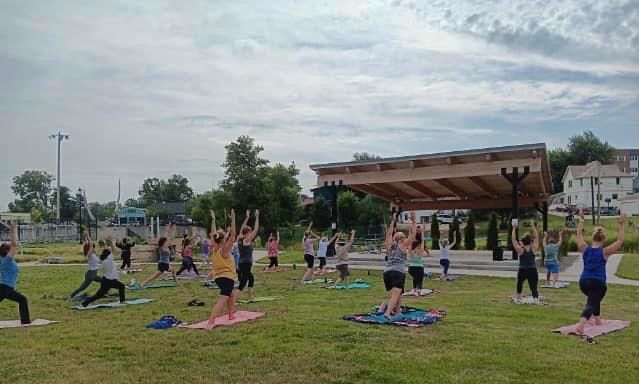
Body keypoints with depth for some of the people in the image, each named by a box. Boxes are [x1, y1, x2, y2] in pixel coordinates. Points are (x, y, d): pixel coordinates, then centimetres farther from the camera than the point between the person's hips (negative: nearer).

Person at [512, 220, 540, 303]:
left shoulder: (520, 250, -8)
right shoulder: (533, 249, -2)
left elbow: (513, 239, -4)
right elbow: (536, 237, 9)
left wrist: (514, 228, -1)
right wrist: (533, 227, 13)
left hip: (522, 270, 0)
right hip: (533, 270, 1)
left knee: (519, 283, 27)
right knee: (534, 288, -3)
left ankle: (518, 297, 41)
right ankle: (536, 300, -25)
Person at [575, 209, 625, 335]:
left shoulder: (585, 249, 1)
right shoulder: (605, 252, -8)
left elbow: (579, 234, 13)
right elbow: (620, 241, -1)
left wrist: (581, 219, 18)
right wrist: (622, 225, 1)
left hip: (583, 281, 5)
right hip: (598, 282, -5)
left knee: (594, 298, 32)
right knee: (591, 304, -8)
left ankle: (597, 319, 41)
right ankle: (581, 325, -30)